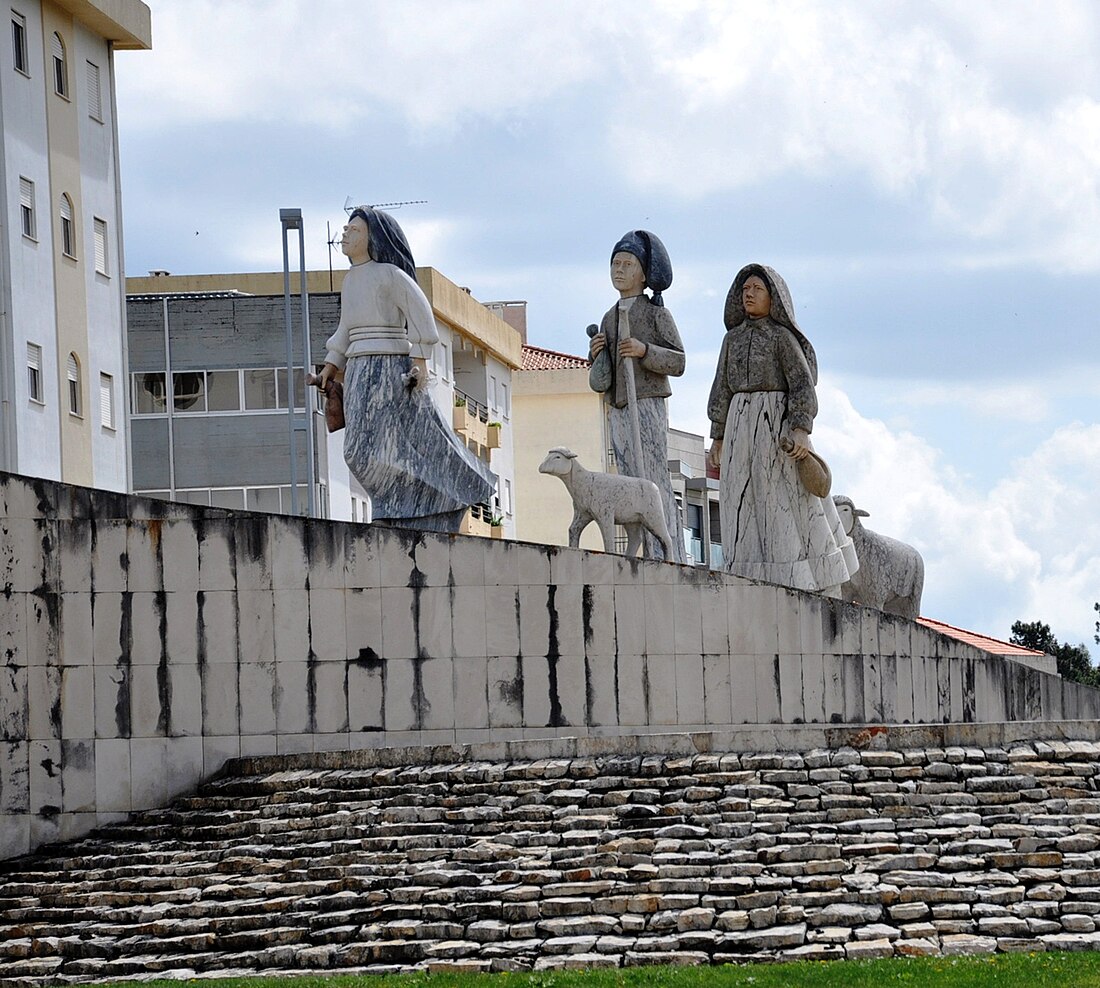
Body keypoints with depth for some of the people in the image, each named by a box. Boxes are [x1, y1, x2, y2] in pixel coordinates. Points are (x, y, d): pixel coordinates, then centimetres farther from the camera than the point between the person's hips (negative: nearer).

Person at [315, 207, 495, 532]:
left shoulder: (389, 274, -7)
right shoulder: (351, 280, 17)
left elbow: (420, 314, -13)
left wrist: (420, 363, -19)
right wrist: (329, 368, 14)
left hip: (389, 371, -8)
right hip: (359, 373, 8)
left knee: (372, 448, -13)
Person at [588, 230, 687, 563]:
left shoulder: (656, 314, 1)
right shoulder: (610, 318, 19)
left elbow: (677, 362, -5)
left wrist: (644, 350, -20)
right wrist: (597, 354, 2)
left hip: (647, 406, -6)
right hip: (618, 410, 6)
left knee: (655, 480, -13)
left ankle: (669, 557, -15)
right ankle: (648, 560, 0)